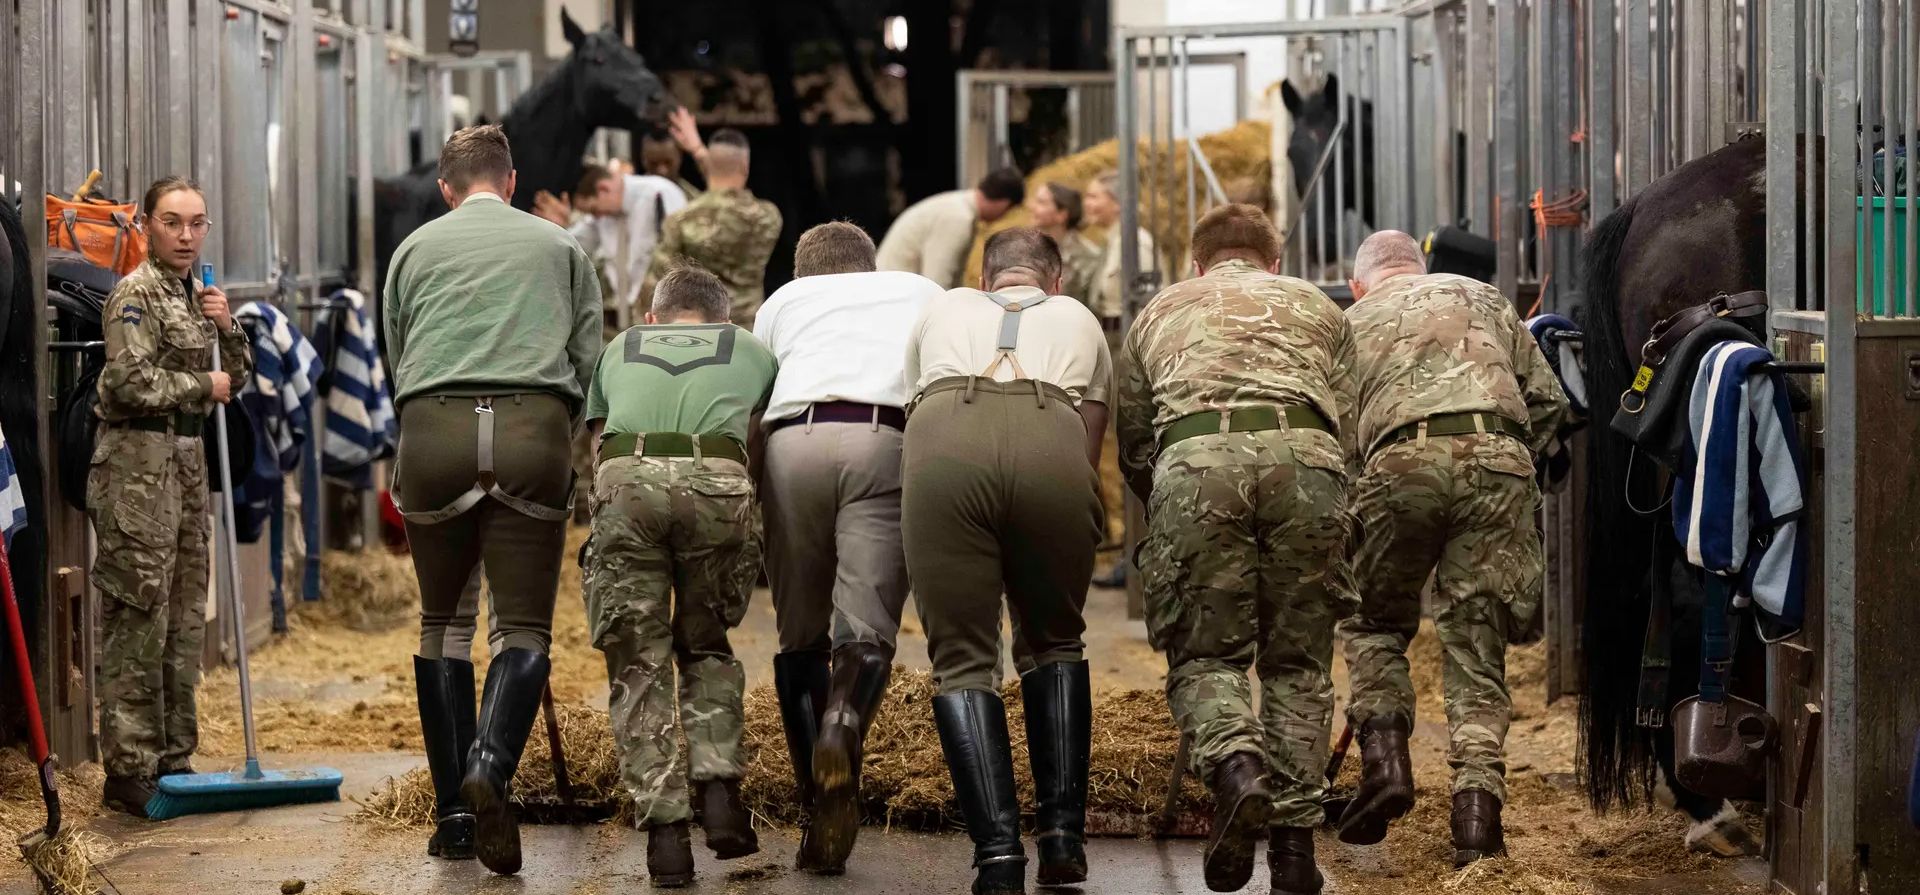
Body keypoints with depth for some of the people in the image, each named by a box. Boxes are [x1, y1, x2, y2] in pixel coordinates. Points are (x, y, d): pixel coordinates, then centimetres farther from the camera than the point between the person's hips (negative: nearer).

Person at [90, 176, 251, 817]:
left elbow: (236, 378, 21)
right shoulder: (136, 294, -9)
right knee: (138, 618, -8)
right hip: (137, 458, -9)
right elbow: (132, 381, -20)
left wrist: (227, 329, 3)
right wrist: (203, 387, -8)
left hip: (185, 458, 9)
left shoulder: (195, 295, 16)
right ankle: (128, 772, -6)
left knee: (185, 618, 10)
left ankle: (172, 758, 16)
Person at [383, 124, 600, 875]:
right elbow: (591, 359, 16)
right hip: (534, 427, -1)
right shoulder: (559, 246, 21)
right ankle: (490, 769, -26)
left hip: (432, 425, 1)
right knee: (524, 626, 0)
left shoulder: (416, 250, 22)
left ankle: (454, 812, 7)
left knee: (444, 621, 12)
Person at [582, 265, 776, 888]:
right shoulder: (752, 350, 33)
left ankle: (664, 828, -2)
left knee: (637, 662, 8)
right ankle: (718, 787, 4)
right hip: (718, 483, 0)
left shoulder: (617, 351, 35)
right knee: (707, 647, 22)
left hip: (626, 482, 0)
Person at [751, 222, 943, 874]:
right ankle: (842, 732, -36)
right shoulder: (924, 293, 36)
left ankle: (819, 803, -2)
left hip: (794, 439, 1)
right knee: (866, 631, -6)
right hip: (890, 442, -1)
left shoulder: (783, 300, 34)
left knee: (800, 637, 8)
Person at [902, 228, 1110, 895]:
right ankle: (1063, 834, 11)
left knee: (961, 657, 5)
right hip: (1051, 443, 1)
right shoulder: (1079, 320, 37)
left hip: (944, 441, 0)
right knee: (1053, 642, 21)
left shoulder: (942, 311, 39)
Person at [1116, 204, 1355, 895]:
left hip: (1196, 458, -1)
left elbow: (1133, 445, 33)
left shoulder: (1158, 313, 33)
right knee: (1297, 662, 10)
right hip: (1305, 453, 1)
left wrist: (1172, 526, 45)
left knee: (1203, 654, 8)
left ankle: (1235, 764, -22)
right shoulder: (1317, 307, 34)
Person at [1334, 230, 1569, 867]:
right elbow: (1548, 399, 23)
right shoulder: (1484, 300, 30)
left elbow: (1339, 441, 18)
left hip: (1401, 466, -1)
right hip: (1498, 456, 1)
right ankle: (1476, 810, -4)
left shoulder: (1352, 323, 26)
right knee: (1477, 642, 7)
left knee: (1373, 622, 21)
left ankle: (1385, 760, 1)